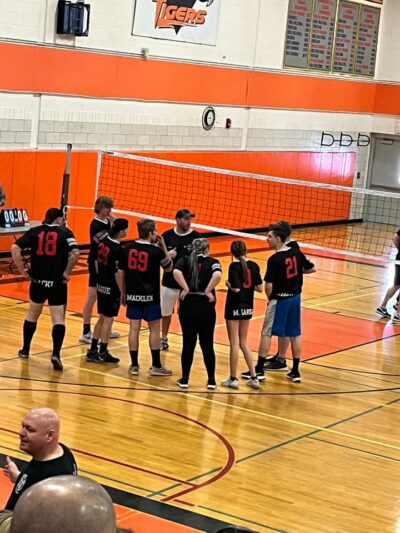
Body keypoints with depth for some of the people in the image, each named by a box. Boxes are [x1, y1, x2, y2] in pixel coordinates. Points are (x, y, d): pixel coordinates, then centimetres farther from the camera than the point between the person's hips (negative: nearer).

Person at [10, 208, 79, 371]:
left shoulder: (34, 231, 5)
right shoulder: (65, 232, -1)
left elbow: (15, 249, -6)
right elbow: (75, 253, -16)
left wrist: (23, 270, 1)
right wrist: (67, 273, -6)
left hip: (37, 280, 3)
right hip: (57, 282, -3)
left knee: (32, 315, 22)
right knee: (58, 319, 0)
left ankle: (25, 350, 30)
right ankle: (56, 353, -16)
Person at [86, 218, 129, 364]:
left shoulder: (103, 242, 2)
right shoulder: (117, 249, -21)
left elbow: (97, 262, 12)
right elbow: (118, 273, -20)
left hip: (101, 285, 8)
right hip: (112, 288, -8)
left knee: (102, 318, 17)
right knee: (108, 319, 2)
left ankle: (93, 351, 22)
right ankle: (103, 353, 10)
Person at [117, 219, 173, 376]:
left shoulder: (127, 248, -1)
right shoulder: (156, 251, -12)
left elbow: (120, 273, 2)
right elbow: (169, 267, 6)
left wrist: (123, 293, 14)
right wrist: (163, 246, 6)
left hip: (132, 295, 4)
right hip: (150, 297, -3)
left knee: (134, 329, 7)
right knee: (154, 329, 7)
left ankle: (134, 365, 10)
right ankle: (156, 366, 11)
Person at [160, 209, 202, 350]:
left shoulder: (196, 236, -6)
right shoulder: (167, 236, -1)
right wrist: (167, 255, -15)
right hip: (169, 281, 2)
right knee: (166, 312, 15)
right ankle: (164, 339, 33)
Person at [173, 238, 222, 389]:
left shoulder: (185, 259, 6)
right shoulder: (212, 262, 3)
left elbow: (176, 271, -16)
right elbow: (217, 274, -19)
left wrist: (186, 289, -9)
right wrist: (208, 291, -10)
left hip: (188, 305, 1)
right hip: (206, 307, -1)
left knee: (188, 343, 9)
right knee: (207, 344, 9)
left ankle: (184, 379, 13)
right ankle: (211, 380, 15)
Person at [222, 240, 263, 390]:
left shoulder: (234, 266, -15)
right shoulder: (254, 266, 1)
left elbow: (236, 288, -23)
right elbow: (259, 288, 2)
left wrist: (228, 284, -4)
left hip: (234, 308, -5)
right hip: (248, 308, 5)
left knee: (234, 344, 3)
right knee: (243, 343, 16)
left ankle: (233, 379, 9)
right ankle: (254, 377, 14)